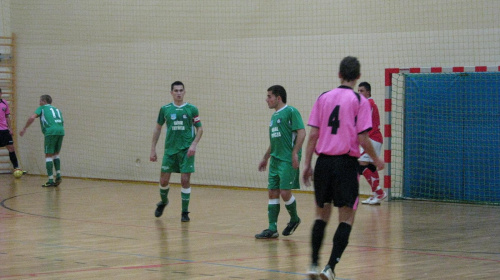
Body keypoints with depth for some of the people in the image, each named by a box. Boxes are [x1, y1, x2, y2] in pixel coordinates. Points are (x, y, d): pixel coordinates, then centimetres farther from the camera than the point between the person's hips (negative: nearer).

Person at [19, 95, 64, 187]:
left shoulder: (42, 108, 14)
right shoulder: (57, 110, 29)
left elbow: (32, 118, 0)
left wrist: (24, 128, 10)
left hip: (51, 132, -5)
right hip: (61, 131, 5)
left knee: (48, 155, 0)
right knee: (56, 154, 21)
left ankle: (50, 180, -5)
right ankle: (58, 175, 9)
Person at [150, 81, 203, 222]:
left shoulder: (191, 109, -1)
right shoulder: (165, 109, 4)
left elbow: (199, 128, 3)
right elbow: (158, 128, 13)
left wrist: (194, 144, -12)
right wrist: (153, 149, 10)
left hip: (186, 150, -2)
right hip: (170, 150, 2)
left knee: (185, 180, -6)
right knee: (164, 180, 3)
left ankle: (185, 212, 5)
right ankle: (163, 201, 34)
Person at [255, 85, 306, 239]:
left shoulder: (291, 112, -7)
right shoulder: (274, 116, 19)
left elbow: (301, 132, -14)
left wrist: (295, 153, -21)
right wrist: (265, 158, 27)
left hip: (288, 160, -9)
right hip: (275, 160, 9)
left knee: (285, 192, -10)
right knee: (272, 193, 4)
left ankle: (294, 219, 16)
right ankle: (272, 229, 6)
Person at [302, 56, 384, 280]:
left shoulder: (323, 98, 6)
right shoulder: (359, 101, -5)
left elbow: (313, 134, 3)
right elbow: (362, 138, -8)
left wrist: (307, 164, 9)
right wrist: (376, 160, 7)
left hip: (323, 161, 4)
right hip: (346, 162, -4)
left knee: (322, 214, 16)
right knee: (347, 217, 4)